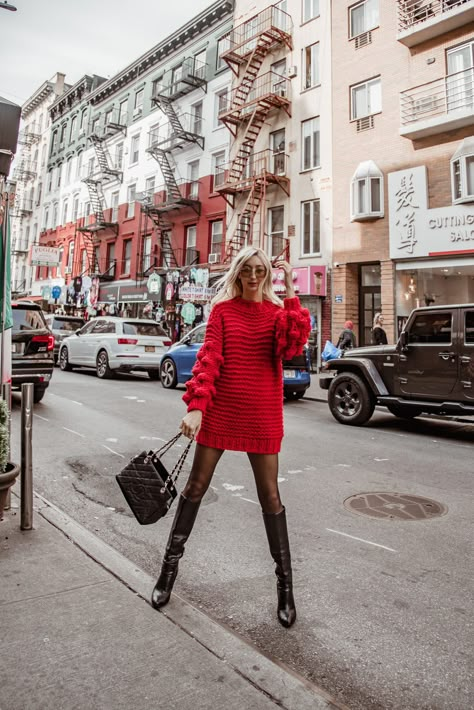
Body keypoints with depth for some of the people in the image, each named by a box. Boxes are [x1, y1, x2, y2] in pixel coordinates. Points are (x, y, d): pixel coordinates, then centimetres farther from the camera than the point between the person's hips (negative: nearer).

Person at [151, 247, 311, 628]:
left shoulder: (278, 311, 4)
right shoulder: (223, 310, 2)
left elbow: (292, 347, -16)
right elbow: (209, 358, -7)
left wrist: (291, 295, -17)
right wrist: (196, 405, -18)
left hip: (262, 416, 0)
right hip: (220, 411, 0)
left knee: (270, 495, 7)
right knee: (196, 485, 10)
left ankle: (285, 582, 22)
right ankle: (171, 562, 30)